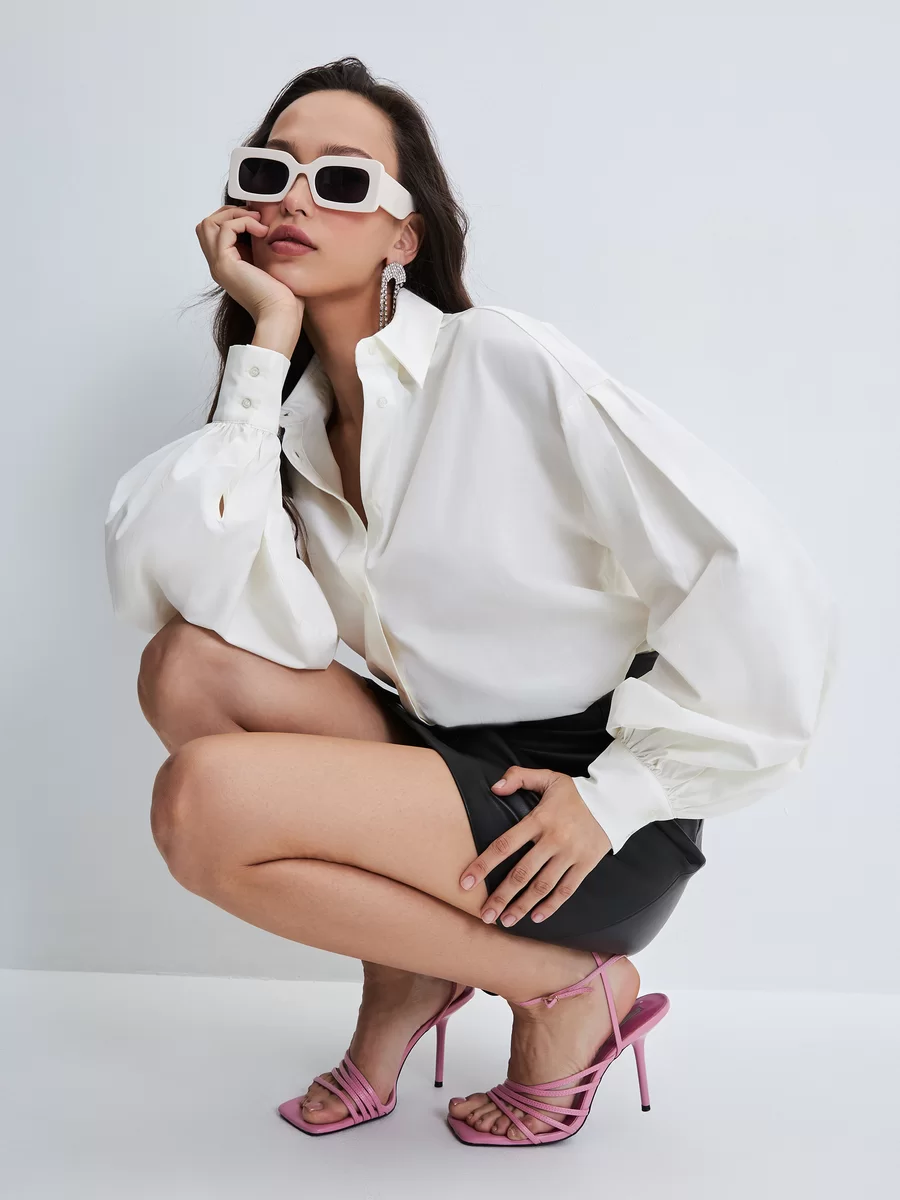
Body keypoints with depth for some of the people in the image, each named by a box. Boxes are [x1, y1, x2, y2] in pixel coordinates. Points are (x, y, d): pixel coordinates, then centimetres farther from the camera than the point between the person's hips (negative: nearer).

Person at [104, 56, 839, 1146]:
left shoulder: (502, 364, -12)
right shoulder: (289, 416, 6)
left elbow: (757, 578, -17)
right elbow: (197, 594, -15)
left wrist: (618, 792, -15)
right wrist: (267, 347, -12)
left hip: (574, 816, -6)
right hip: (454, 762, 6)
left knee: (204, 802, -21)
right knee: (189, 667, -10)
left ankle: (570, 985, -3)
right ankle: (408, 971, 4)